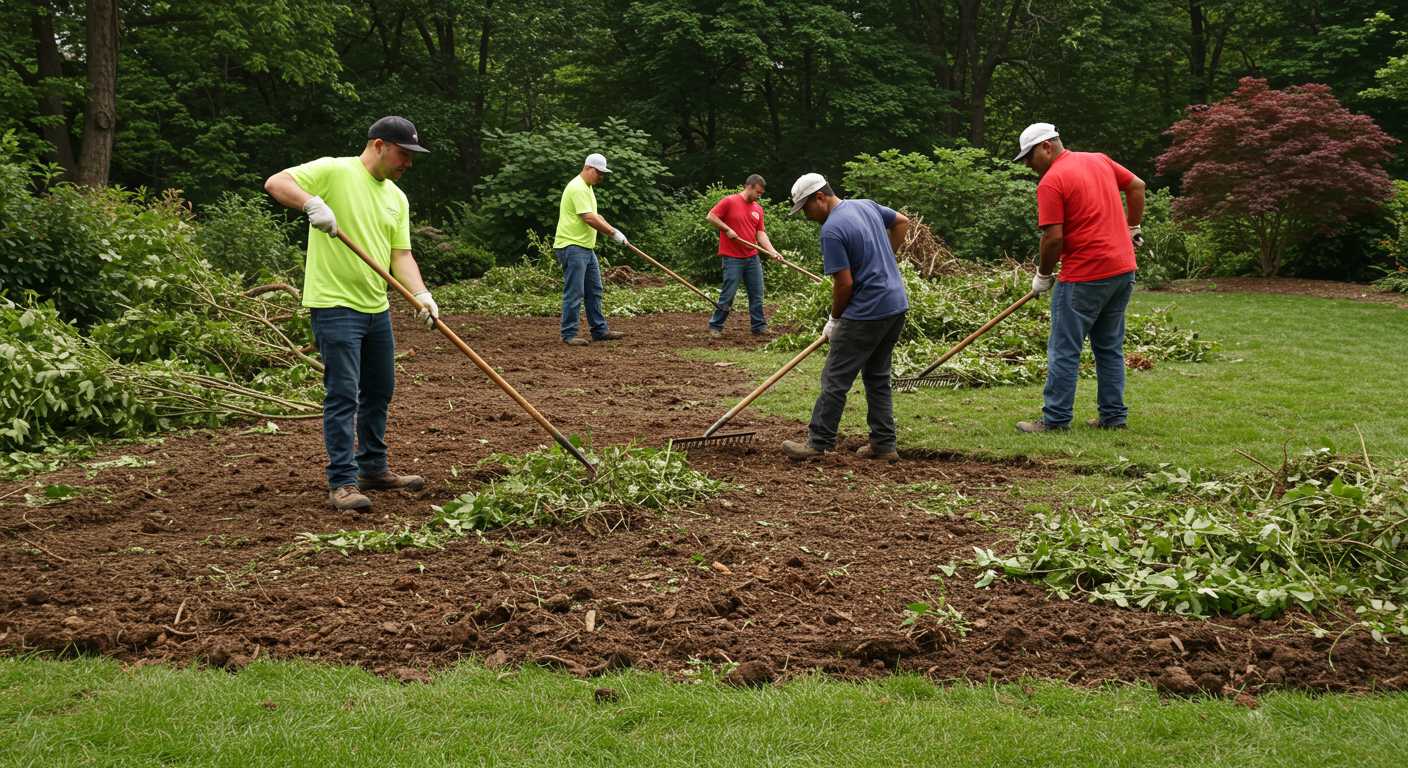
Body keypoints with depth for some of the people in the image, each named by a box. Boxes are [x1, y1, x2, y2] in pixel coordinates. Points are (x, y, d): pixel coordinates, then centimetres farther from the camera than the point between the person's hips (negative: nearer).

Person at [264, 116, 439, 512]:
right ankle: (343, 482, -3)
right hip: (335, 304, -8)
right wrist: (312, 202, -34)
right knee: (343, 396, -8)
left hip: (377, 308, 8)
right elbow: (275, 182, -16)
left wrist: (421, 294, -8)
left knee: (379, 392, 16)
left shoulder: (397, 198, 13)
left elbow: (401, 254, 8)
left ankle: (374, 469, 30)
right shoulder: (334, 171, -9)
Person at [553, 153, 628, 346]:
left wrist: (612, 231, 6)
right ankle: (569, 334, -2)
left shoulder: (587, 187, 17)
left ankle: (599, 330, 20)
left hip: (586, 247, 11)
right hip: (572, 246, -11)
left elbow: (595, 215, 21)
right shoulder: (577, 188, -16)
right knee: (574, 292, -7)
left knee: (594, 291, 13)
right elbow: (589, 218, -23)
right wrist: (613, 233, -16)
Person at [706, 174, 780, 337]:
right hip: (732, 258, -6)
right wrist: (727, 229, -15)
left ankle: (759, 326, 16)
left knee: (757, 294, 7)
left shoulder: (758, 209, 10)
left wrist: (773, 251, -5)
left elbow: (760, 233, 8)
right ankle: (715, 326, 9)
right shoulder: (730, 201, -7)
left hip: (752, 258, 6)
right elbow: (711, 216, -7)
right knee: (728, 294, -3)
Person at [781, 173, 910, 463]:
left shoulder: (832, 230, -17)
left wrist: (834, 319, -1)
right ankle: (884, 445, 17)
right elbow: (902, 222, 25)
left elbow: (844, 283, -17)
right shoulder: (867, 206, 8)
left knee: (835, 379, -1)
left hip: (866, 314, -9)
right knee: (877, 377, 16)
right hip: (897, 306, 9)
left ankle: (819, 443, 4)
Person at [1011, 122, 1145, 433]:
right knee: (1110, 348, 15)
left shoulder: (1051, 182, -13)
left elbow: (1054, 237, -16)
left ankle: (1055, 419, 2)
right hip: (1123, 269, 8)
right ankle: (1114, 416, 17)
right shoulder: (1099, 160, 11)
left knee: (1064, 350, -1)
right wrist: (1132, 227, 27)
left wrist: (1043, 275, -2)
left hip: (1084, 277, -8)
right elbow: (1137, 186, 20)